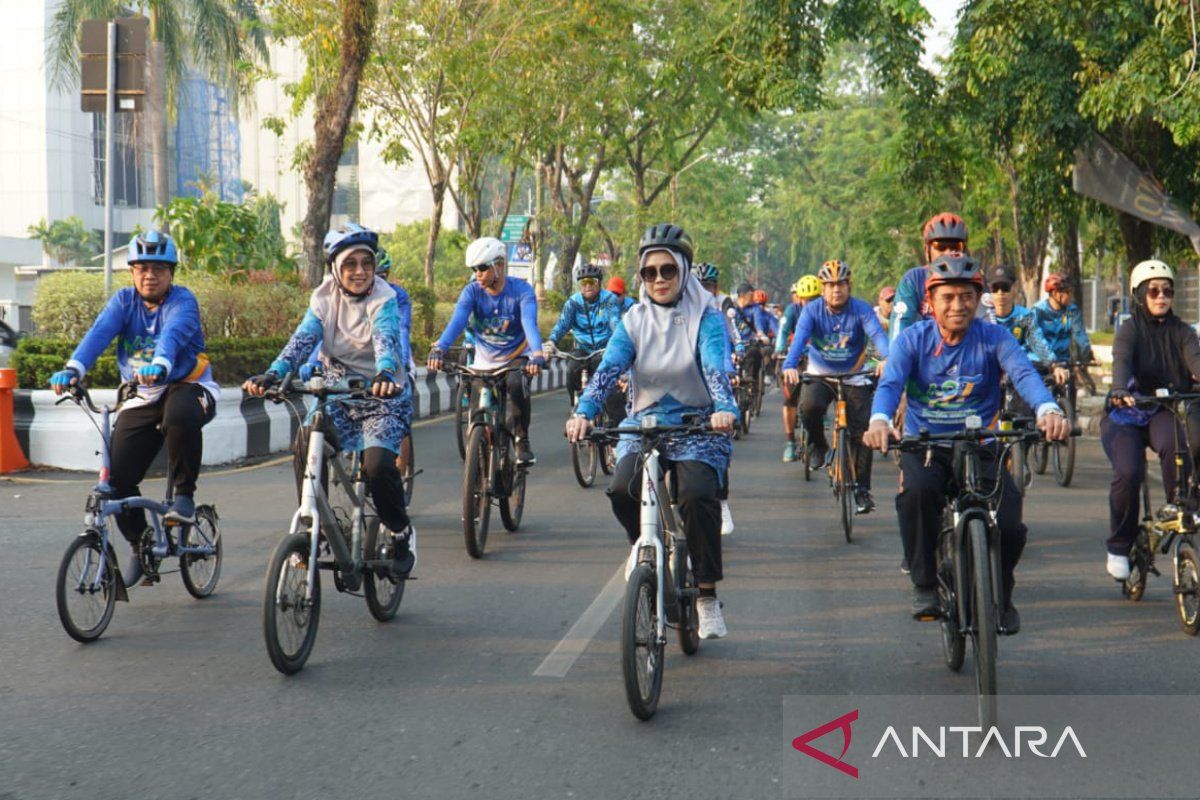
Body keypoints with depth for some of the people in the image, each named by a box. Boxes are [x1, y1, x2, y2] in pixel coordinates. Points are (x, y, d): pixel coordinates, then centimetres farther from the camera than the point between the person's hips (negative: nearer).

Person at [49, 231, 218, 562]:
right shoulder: (124, 300, 0)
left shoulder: (182, 300, -11)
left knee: (180, 416, -41)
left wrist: (159, 365, -55)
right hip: (140, 399, 4)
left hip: (186, 387, -4)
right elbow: (100, 332, -18)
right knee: (117, 478, -9)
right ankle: (141, 544, 16)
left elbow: (174, 332, -33)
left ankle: (184, 495, -19)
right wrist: (73, 368, -37)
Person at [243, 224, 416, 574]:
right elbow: (303, 339, -13)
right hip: (336, 392, 3)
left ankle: (402, 532, 1)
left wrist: (385, 375, -51)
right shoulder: (325, 297, 1)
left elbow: (386, 340, -29)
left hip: (381, 397, -3)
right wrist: (272, 374, -31)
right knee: (306, 446, -26)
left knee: (377, 463, -27)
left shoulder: (384, 299, -10)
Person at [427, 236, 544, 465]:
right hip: (485, 360, 3)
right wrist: (438, 349, -46)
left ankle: (522, 442, -15)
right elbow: (456, 322, -28)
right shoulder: (472, 291, -13)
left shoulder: (521, 290, -19)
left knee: (517, 385, -32)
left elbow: (529, 323, -34)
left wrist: (537, 354, -53)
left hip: (516, 357, -3)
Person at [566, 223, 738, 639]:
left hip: (697, 427, -3)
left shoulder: (706, 317, -2)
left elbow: (716, 368, -19)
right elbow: (609, 368, -8)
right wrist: (584, 412, -26)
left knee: (697, 496, -28)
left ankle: (707, 596, -13)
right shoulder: (634, 320, 6)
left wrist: (724, 409, -40)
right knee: (622, 489, -24)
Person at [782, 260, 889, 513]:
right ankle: (818, 444, 0)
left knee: (862, 431, -8)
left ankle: (862, 488, 4)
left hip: (854, 377, 0)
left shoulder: (861, 310, -12)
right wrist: (789, 366, -45)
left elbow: (877, 334, -29)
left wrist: (886, 358, -50)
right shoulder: (812, 310, -11)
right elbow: (799, 338, -25)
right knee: (809, 406, -31)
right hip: (819, 375, 0)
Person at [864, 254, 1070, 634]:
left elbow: (1024, 373, -19)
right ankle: (925, 585, -13)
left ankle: (999, 597, 16)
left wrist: (1048, 409, -42)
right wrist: (879, 420, -41)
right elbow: (890, 383, -17)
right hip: (924, 445, 0)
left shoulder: (993, 337, -1)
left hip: (980, 447, 1)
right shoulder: (913, 339, -1)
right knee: (918, 490, -34)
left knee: (1009, 528, -18)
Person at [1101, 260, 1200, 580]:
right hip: (1127, 413, -2)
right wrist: (1119, 391, -46)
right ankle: (1119, 547, -4)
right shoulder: (1129, 330, -5)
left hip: (1165, 410, 2)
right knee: (1128, 473, -22)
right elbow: (1121, 361, -24)